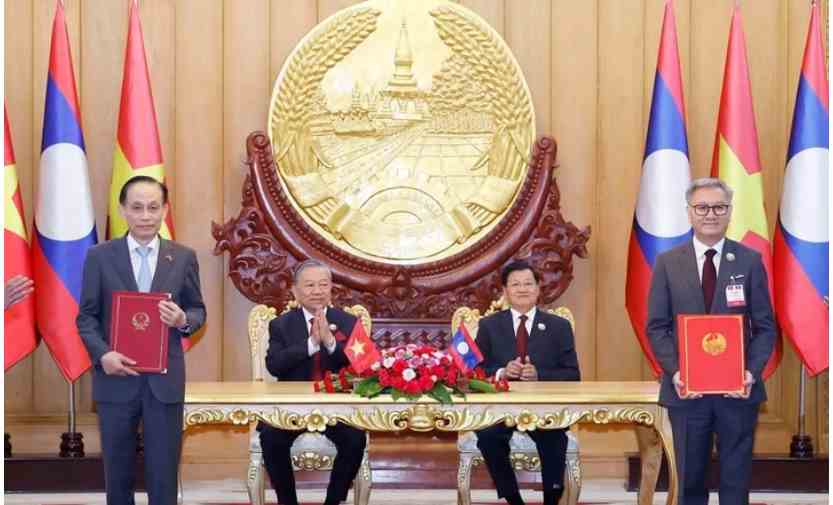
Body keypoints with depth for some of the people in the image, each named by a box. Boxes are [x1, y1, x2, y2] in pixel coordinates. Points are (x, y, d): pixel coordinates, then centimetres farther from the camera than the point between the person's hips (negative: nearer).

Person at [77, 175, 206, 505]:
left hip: (165, 380, 0)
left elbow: (198, 310, 10)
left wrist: (184, 320, -13)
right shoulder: (99, 257, 1)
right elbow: (86, 316, 2)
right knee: (118, 472, 11)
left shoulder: (184, 257, 4)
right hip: (116, 379, 0)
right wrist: (102, 354, -15)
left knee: (164, 473, 4)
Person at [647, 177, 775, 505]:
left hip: (738, 389, 0)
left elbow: (765, 327, 2)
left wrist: (752, 372, -13)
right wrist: (674, 371, -13)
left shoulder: (750, 261, 3)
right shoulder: (667, 263, 4)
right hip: (686, 389, 0)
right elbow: (657, 327, 2)